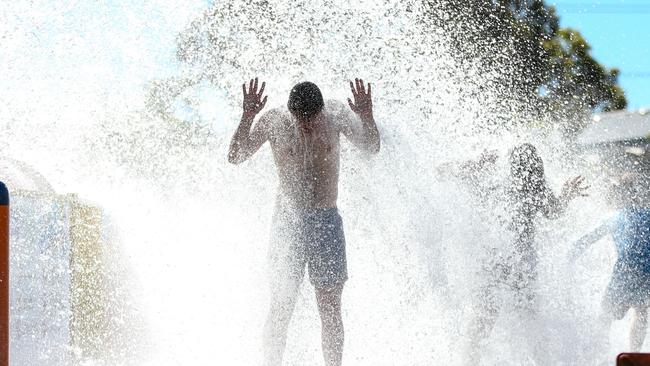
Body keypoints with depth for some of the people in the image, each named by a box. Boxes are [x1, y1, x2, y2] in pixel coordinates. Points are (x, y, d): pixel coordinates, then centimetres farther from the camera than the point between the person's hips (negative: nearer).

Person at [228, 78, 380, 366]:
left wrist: (367, 116, -16)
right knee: (280, 308, -2)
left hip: (327, 222, 1)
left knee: (331, 309, 2)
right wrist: (247, 118, -25)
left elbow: (372, 148, 4)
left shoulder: (336, 115, -4)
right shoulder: (274, 122, -7)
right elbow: (235, 157, -10)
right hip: (288, 221, -1)